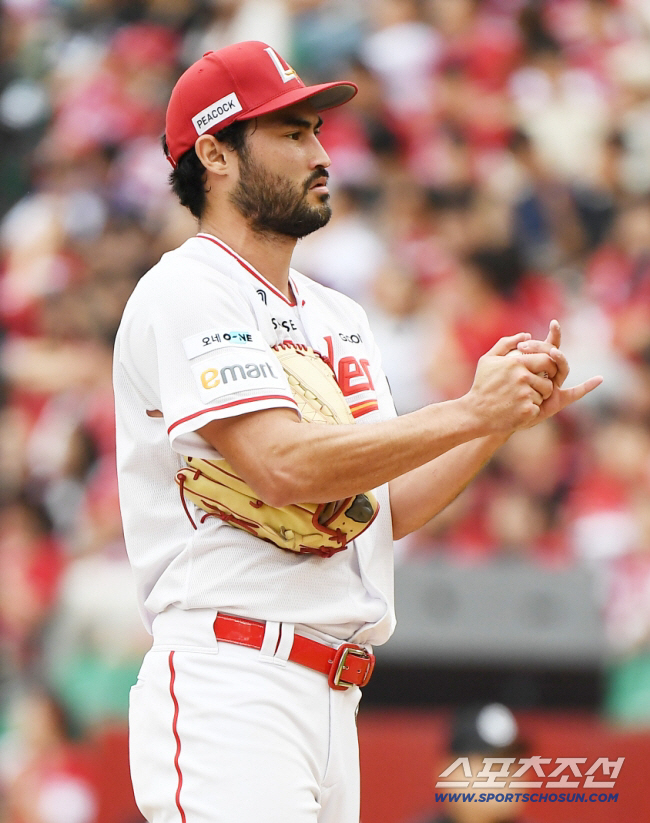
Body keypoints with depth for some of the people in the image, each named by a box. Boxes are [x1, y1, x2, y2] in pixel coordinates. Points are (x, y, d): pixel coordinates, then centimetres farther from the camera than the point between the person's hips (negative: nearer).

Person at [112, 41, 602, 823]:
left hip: (334, 699, 9)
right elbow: (282, 465, -19)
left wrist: (509, 414, 6)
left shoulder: (339, 317, 21)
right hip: (230, 690, -9)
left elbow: (389, 507, 19)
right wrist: (468, 412, -14)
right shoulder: (183, 294, -6)